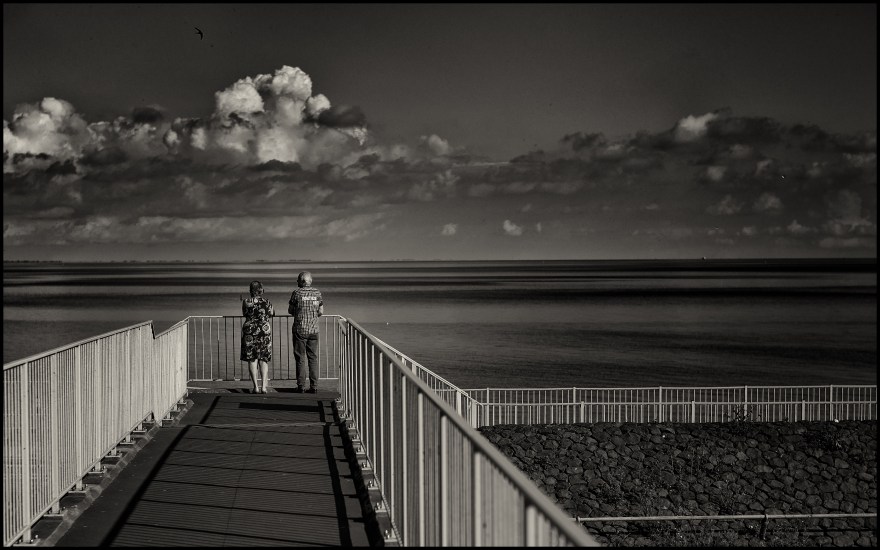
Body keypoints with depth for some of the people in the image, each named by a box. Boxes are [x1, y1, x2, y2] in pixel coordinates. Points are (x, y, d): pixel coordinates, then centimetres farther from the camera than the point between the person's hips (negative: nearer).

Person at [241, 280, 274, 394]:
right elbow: (271, 315, 13)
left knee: (252, 359, 4)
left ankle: (256, 386, -3)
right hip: (265, 331, 1)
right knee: (264, 360, 7)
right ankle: (264, 386, -2)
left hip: (249, 331, -1)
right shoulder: (267, 302, -1)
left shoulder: (246, 302, -3)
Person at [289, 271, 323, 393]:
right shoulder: (317, 293, 3)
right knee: (313, 358, 7)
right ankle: (313, 386, 5)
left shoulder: (297, 293, -6)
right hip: (313, 329, 3)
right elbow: (321, 312, 6)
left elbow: (290, 311, 2)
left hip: (299, 329, -3)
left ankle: (301, 386, 3)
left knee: (300, 358, 3)